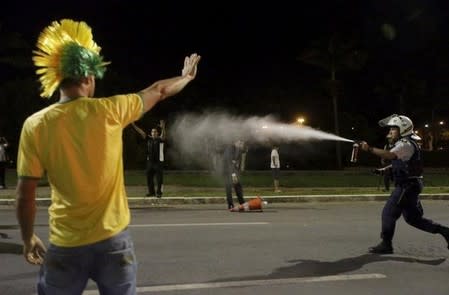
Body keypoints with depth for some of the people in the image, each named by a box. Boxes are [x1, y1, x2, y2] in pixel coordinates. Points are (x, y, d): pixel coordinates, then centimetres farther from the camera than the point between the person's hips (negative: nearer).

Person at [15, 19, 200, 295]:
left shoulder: (35, 125, -8)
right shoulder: (109, 110, -9)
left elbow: (25, 195, -6)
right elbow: (158, 91, 8)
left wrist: (28, 238, 10)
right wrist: (187, 76, 27)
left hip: (66, 245, 0)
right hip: (113, 239, 0)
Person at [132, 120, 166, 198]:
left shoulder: (160, 139, -4)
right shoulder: (149, 139, 7)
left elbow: (163, 135, -25)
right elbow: (141, 132, 4)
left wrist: (163, 127, -44)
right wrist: (133, 124, -2)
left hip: (159, 161, -5)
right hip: (150, 161, 5)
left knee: (159, 178, -1)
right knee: (149, 177, 9)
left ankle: (159, 192, 8)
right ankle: (151, 191, 22)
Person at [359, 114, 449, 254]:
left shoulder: (406, 144, -16)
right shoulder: (404, 144, 18)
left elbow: (390, 155, -35)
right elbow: (398, 163, 26)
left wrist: (369, 149, -38)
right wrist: (384, 169, 12)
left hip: (407, 186, -10)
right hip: (409, 186, 10)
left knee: (388, 213, -6)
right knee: (412, 218, 14)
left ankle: (386, 244, 2)